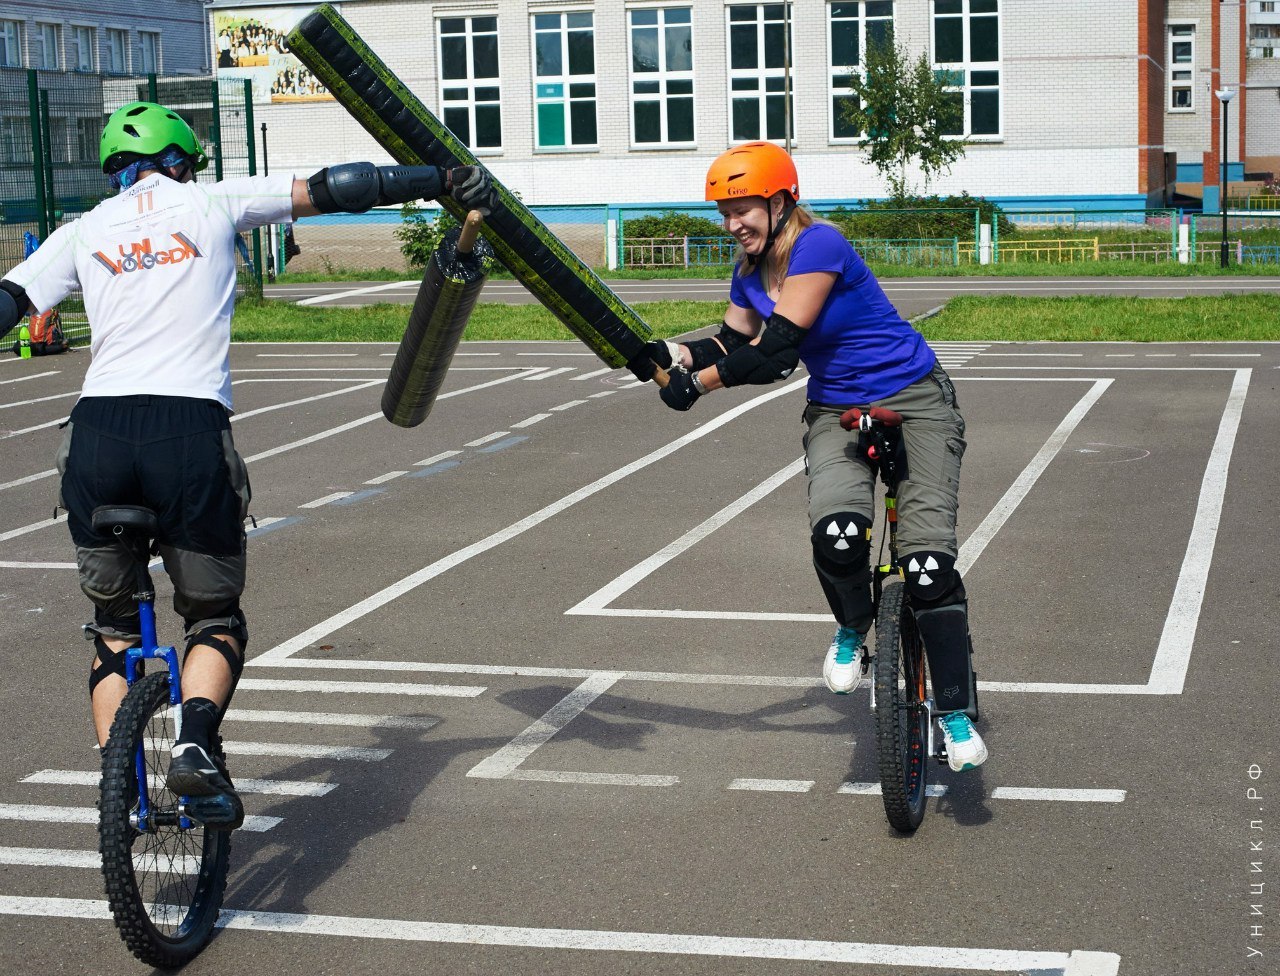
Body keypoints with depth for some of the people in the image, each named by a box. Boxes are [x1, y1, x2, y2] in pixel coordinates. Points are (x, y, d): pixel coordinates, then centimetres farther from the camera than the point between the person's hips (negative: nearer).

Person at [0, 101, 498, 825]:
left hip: (96, 432, 2)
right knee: (217, 619, 15)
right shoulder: (213, 203, 14)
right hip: (190, 429, -2)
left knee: (114, 626, 21)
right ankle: (196, 744, -12)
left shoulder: (83, 233, 19)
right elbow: (334, 189, 12)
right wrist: (447, 179, 18)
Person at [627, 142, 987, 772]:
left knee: (928, 559, -16)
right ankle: (852, 632, 4)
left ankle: (957, 713, -5)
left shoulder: (818, 246, -22)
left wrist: (697, 383, -22)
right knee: (837, 534, -26)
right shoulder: (751, 269, 3)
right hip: (837, 411, 5)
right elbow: (733, 343, 9)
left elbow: (776, 350, -26)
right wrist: (674, 354, -10)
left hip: (912, 400, -5)